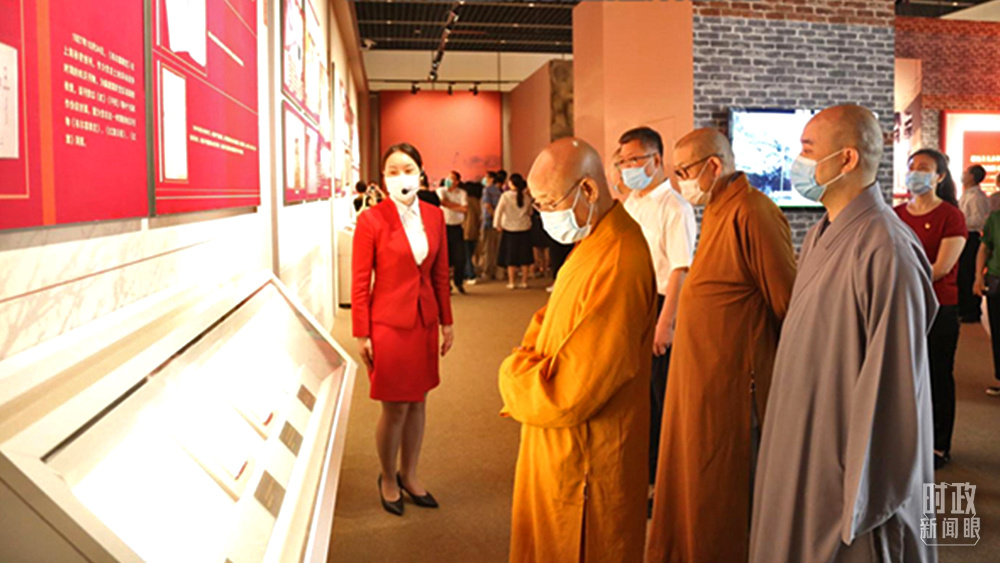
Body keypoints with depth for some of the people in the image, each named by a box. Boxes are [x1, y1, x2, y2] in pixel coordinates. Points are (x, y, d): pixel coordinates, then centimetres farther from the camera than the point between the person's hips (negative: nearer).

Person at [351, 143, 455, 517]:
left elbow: (440, 274, 10)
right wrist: (361, 335, -8)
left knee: (418, 402, 14)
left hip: (425, 322, 5)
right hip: (389, 324, -5)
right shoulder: (371, 220, -10)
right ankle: (388, 479, 27)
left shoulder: (434, 216, 4)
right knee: (395, 409, 4)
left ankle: (409, 475, 33)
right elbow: (360, 283, -8)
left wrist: (447, 322, 10)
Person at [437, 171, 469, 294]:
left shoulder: (462, 193, 6)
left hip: (457, 227, 1)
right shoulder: (441, 190, 4)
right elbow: (443, 202, -15)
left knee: (460, 258, -1)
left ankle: (458, 282, 18)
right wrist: (458, 206, -10)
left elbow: (465, 208, -7)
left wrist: (450, 206, -8)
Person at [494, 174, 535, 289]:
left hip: (509, 228, -2)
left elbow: (499, 210, -12)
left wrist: (497, 224, -3)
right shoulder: (527, 197, -2)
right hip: (524, 228, 2)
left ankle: (511, 282, 8)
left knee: (511, 255, 7)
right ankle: (524, 281, 11)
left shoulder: (505, 195, -12)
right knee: (524, 255, 9)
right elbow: (530, 212, 10)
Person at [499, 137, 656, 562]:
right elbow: (548, 320, 16)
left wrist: (514, 372, -10)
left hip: (584, 462, -9)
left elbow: (568, 394, -29)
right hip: (559, 449, 9)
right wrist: (528, 364, -3)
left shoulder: (618, 266, -30)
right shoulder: (593, 244, 4)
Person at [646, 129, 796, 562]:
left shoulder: (751, 214, -19)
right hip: (700, 380, 9)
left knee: (723, 499, 6)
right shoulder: (717, 213, 12)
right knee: (691, 484, 20)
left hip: (731, 386, -9)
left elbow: (788, 304, -18)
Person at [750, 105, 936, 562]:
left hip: (848, 466, -8)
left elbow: (890, 384, -22)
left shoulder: (884, 249, -22)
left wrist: (866, 501, -17)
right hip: (804, 454, 8)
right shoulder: (821, 236, 6)